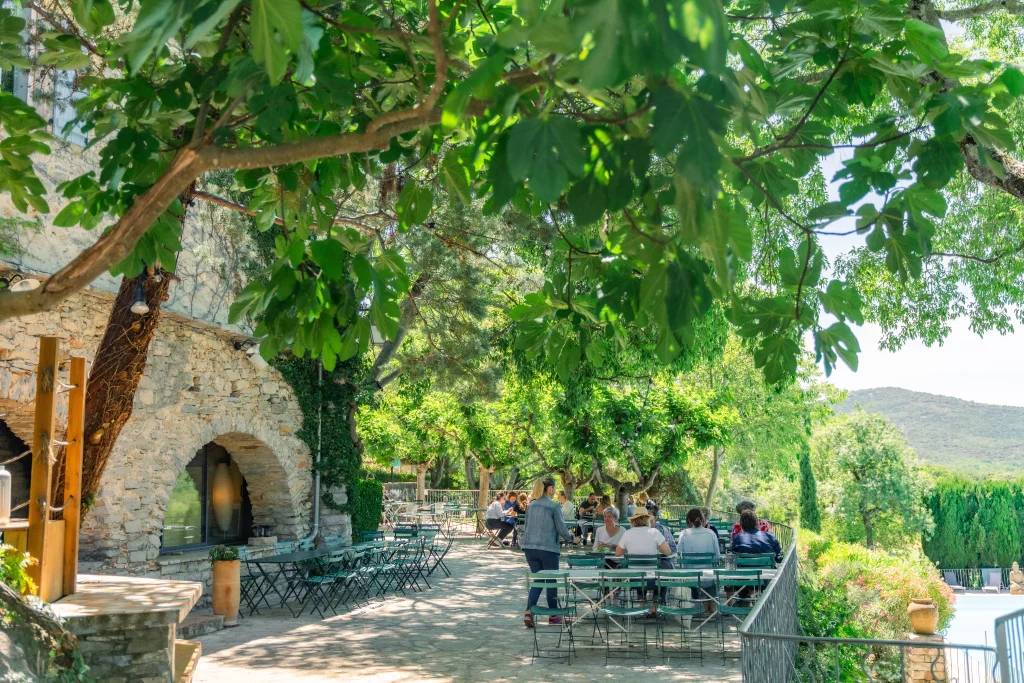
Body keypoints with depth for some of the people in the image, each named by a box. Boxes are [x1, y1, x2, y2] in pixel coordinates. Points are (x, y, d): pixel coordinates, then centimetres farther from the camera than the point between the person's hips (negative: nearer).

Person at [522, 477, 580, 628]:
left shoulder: (532, 505, 7)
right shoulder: (554, 506, -11)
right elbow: (562, 529, -7)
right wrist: (573, 538, 11)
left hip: (530, 547, 5)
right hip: (548, 548, -5)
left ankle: (529, 611, -7)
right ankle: (553, 616, 21)